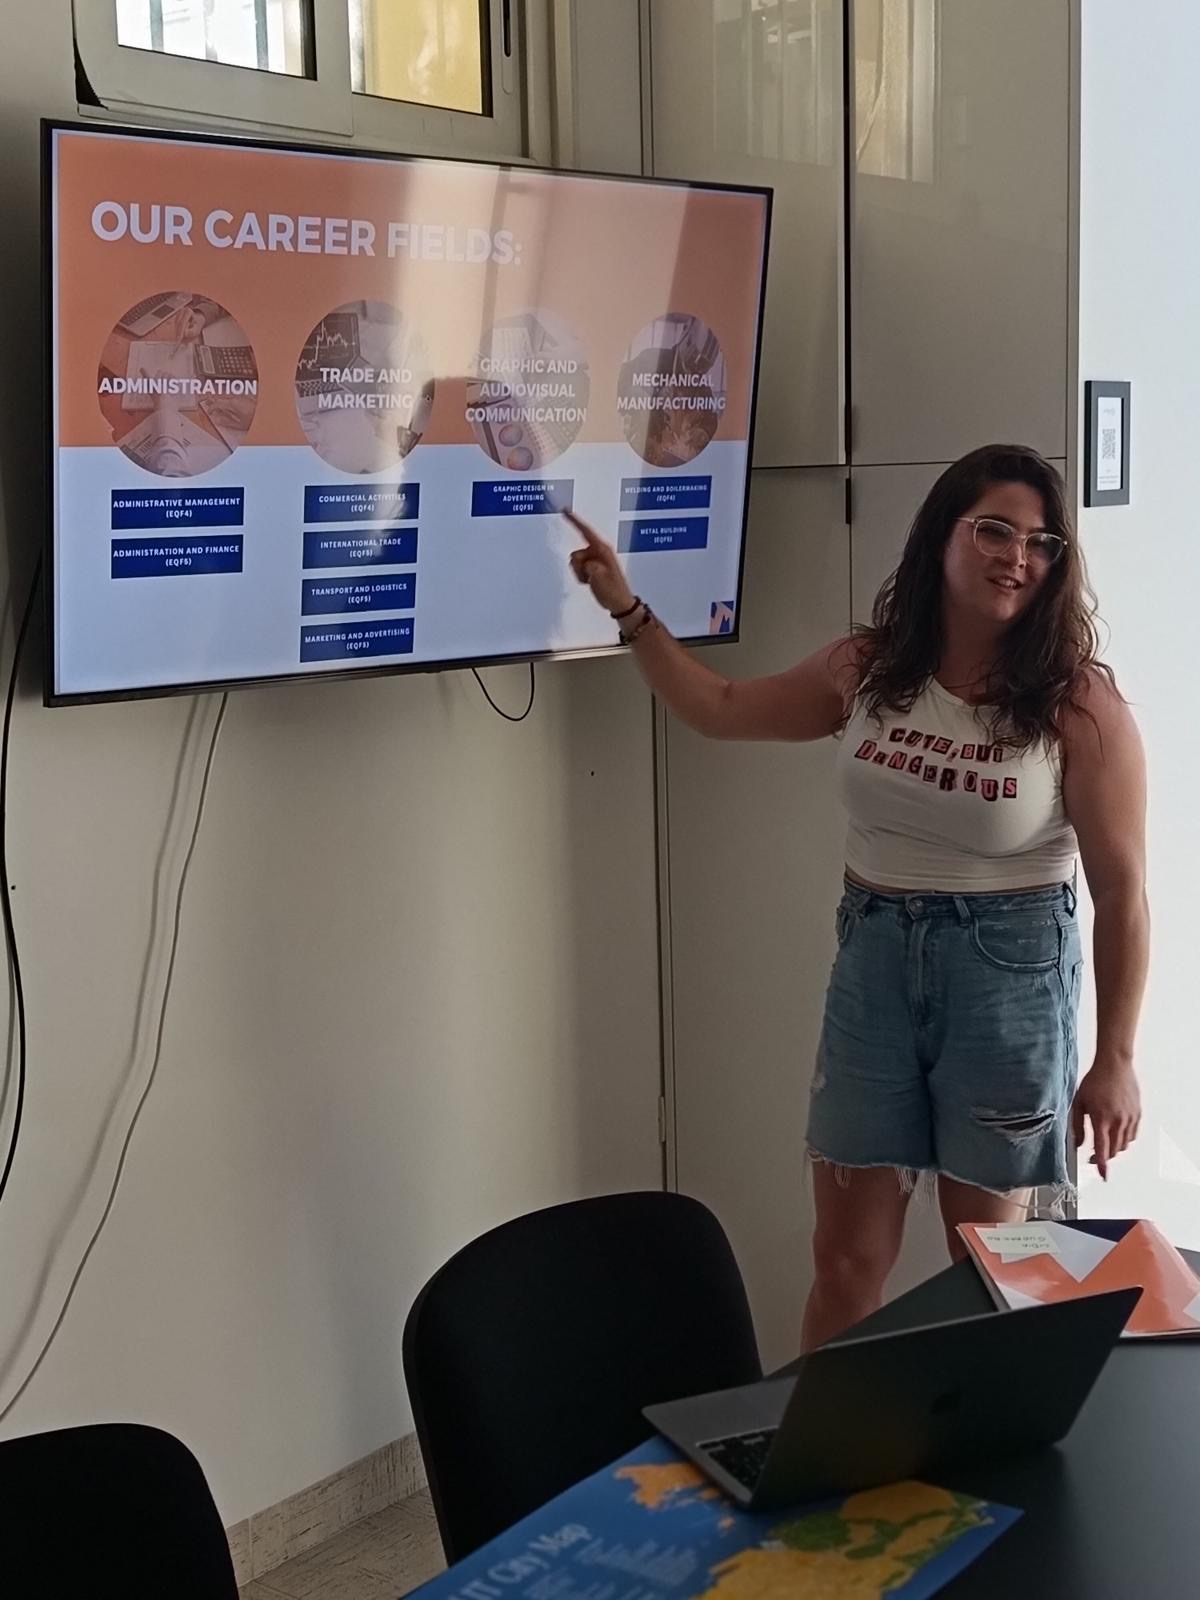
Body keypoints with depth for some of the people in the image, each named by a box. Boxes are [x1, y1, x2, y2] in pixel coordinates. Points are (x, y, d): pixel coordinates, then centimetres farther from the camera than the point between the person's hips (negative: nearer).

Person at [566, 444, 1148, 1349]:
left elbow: (1122, 890, -10)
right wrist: (627, 607, 9)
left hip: (1010, 974, -3)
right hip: (874, 963, 4)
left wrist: (1115, 1058, -11)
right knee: (848, 1253, 10)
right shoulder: (868, 669, 0)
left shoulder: (1079, 702, -13)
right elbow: (723, 711, 15)